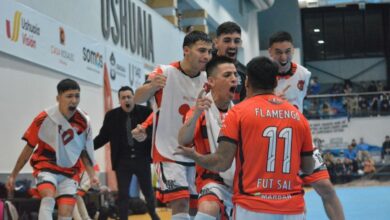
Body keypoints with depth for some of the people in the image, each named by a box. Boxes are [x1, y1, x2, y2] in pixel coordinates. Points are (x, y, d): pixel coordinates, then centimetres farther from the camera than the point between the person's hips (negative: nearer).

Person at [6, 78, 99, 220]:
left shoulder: (83, 121, -6)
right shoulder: (44, 118, -15)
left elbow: (84, 151, 9)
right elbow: (29, 147, -3)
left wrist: (92, 174, -2)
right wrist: (13, 175, 2)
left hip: (70, 172, 3)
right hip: (46, 167, -3)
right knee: (49, 198, -31)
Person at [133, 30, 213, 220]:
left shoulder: (207, 79, 4)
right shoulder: (165, 73, -12)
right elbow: (138, 99, -24)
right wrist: (151, 86, -45)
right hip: (169, 152, -6)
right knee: (180, 204, -16)